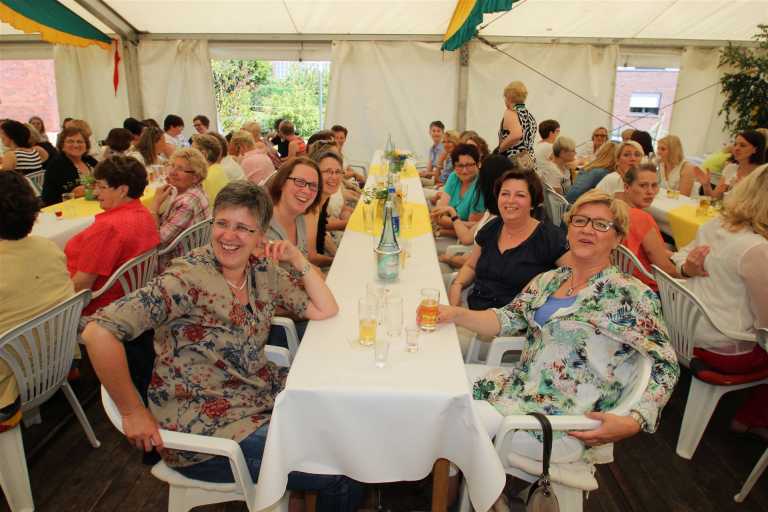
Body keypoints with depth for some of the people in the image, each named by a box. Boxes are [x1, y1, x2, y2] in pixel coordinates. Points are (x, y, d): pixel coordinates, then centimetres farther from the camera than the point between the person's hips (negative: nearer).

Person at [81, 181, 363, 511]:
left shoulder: (264, 272, -1)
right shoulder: (187, 279, -22)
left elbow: (325, 310, 2)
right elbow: (98, 333, -28)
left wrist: (297, 259, -8)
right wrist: (133, 413, -20)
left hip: (264, 394, 8)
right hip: (204, 427, -7)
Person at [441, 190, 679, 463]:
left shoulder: (629, 294, -11)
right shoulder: (548, 280, 9)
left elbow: (666, 368, -9)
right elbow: (507, 320, 5)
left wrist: (633, 422, -21)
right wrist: (455, 314, -11)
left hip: (563, 421, -6)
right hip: (520, 384, 7)